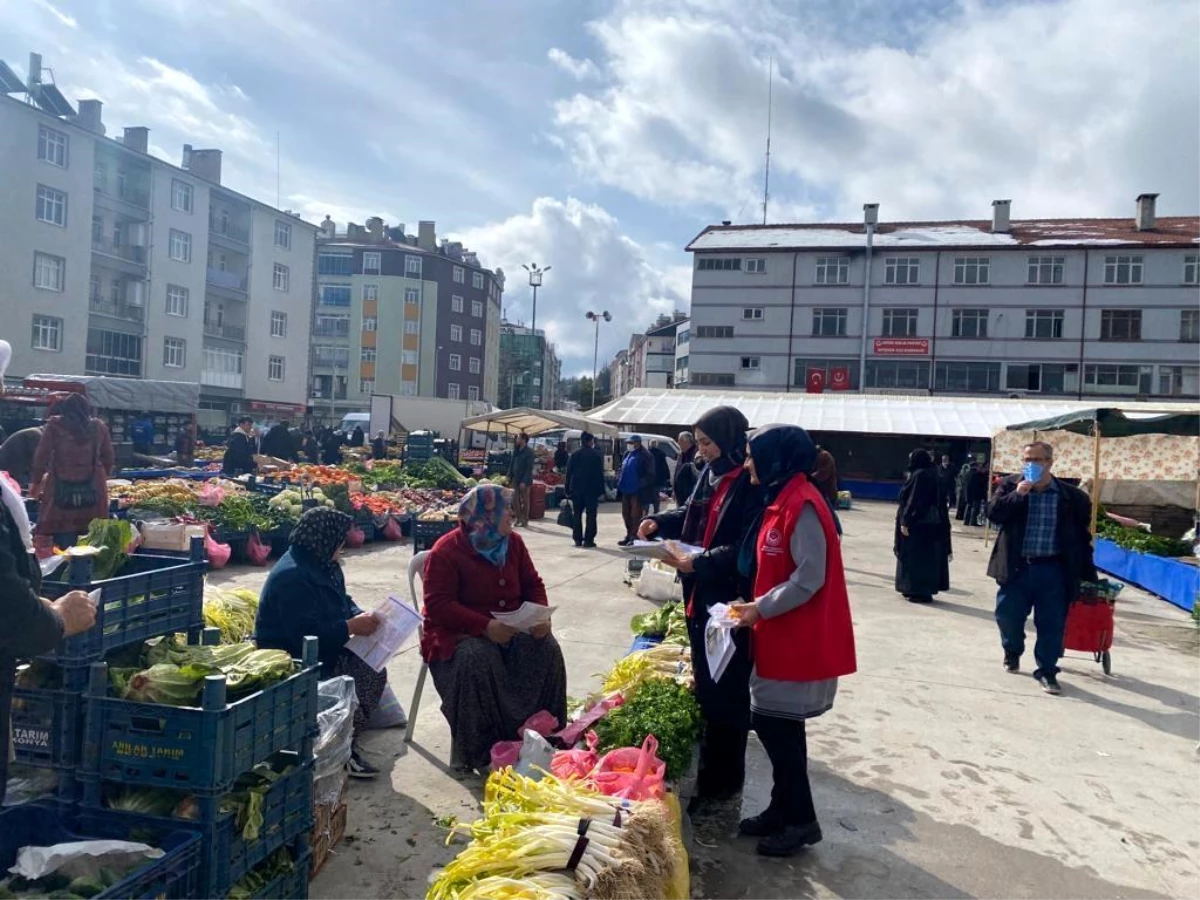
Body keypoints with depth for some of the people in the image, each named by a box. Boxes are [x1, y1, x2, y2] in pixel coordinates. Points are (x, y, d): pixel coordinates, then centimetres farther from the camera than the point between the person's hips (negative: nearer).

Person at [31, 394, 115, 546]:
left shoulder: (55, 424, 3)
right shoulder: (99, 426, 9)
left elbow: (42, 456, 1)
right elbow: (108, 459, 12)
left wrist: (35, 482, 11)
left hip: (60, 489, -2)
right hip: (92, 489, 2)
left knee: (48, 532, 4)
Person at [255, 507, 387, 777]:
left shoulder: (324, 566, 7)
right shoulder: (292, 576, -25)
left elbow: (343, 602, 18)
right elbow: (305, 634, -30)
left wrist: (362, 617, -3)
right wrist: (352, 627, -25)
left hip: (322, 653, 10)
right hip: (289, 662, -10)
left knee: (373, 672, -6)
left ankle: (345, 744, 4)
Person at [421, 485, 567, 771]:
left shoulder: (513, 542, 4)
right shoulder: (446, 552, -15)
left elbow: (533, 584, 8)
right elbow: (438, 605, -21)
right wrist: (485, 626, -32)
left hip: (511, 627, 5)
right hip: (459, 631, -5)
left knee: (546, 648, -20)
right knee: (477, 657, -36)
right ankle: (481, 752, -21)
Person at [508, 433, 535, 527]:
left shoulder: (529, 451, -13)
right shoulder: (516, 450, 8)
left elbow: (529, 468, -17)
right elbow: (512, 463, 14)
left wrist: (524, 481, -20)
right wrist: (509, 476, 6)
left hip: (525, 480, -6)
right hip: (515, 478, 6)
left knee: (525, 500, 4)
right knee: (515, 499, 7)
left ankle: (525, 521, 13)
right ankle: (518, 519, 18)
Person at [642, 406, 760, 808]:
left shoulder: (752, 483, -19)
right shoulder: (710, 473, 8)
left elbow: (746, 549, -24)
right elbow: (691, 514, 22)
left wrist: (698, 563, -24)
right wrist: (659, 522, 6)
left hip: (732, 604, -9)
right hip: (702, 598, 9)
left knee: (725, 695, 4)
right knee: (704, 687, 19)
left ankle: (723, 782, 19)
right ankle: (710, 772, 36)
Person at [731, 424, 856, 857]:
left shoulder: (802, 504, -20)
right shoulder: (780, 500, 11)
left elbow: (810, 577, -23)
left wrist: (761, 609, -17)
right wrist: (757, 606, 8)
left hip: (800, 640, -9)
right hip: (782, 636, 9)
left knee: (776, 725, -1)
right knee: (775, 724, 15)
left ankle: (800, 820, 15)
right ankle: (783, 808, 29)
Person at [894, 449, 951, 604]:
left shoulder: (918, 475, -16)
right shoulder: (933, 475, 11)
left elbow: (912, 501, -20)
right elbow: (939, 501, 14)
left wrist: (905, 521, -19)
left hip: (917, 523, -9)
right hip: (932, 523, 9)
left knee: (917, 557, -3)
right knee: (928, 555, 13)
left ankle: (920, 591, -1)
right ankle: (921, 589, 21)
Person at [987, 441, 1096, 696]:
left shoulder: (1071, 497, 0)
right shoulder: (1009, 486, 1)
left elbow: (1082, 538, 5)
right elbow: (993, 513, -11)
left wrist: (1086, 574, 5)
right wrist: (1017, 495, -22)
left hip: (1052, 570, 0)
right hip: (1016, 567, 1)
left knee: (1052, 623, 3)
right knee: (1008, 615, 8)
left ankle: (1047, 671, 17)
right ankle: (1012, 652, 36)